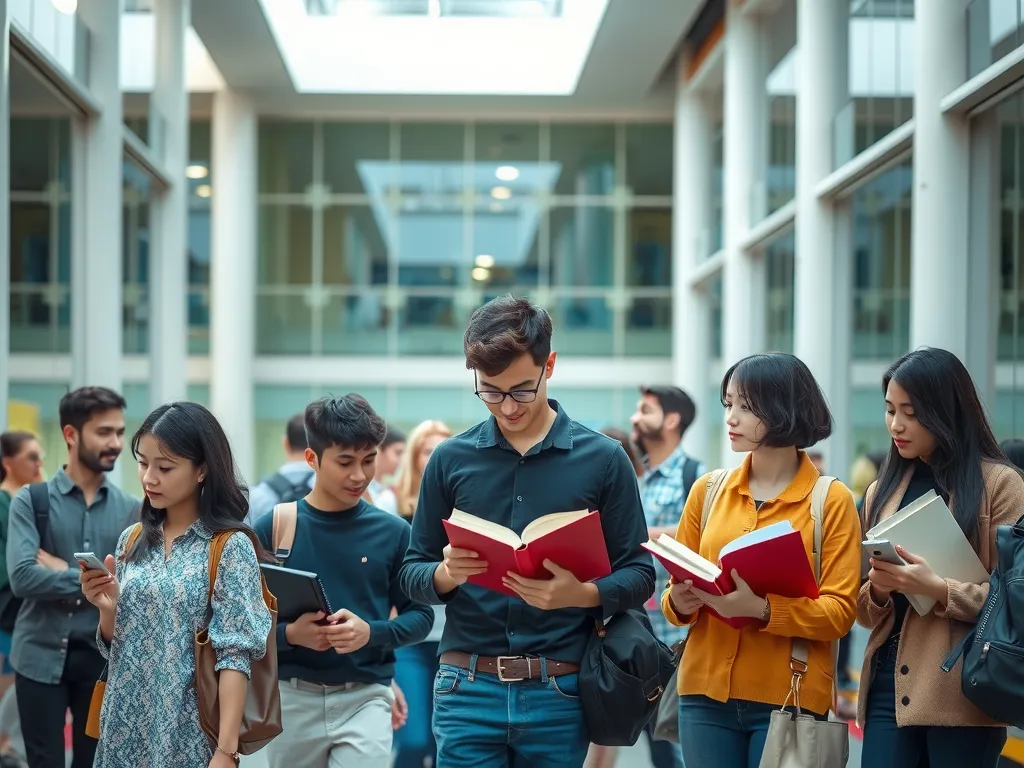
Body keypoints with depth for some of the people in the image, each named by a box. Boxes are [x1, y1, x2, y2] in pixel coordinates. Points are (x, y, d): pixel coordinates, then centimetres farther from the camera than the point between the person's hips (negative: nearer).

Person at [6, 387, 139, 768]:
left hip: (103, 657, 3)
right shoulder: (30, 501, -3)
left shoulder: (130, 510, 4)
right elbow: (22, 577, -17)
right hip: (42, 656, -2)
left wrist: (65, 573, -12)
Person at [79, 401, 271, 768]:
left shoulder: (230, 547, -9)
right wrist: (108, 609, -7)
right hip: (125, 731, 5)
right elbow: (117, 648, 13)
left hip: (188, 736, -5)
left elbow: (235, 657, -14)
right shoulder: (132, 542, 7)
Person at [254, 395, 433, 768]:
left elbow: (420, 614, 3)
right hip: (292, 698, 1)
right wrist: (290, 633, -19)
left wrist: (371, 633, -16)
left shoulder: (393, 532, -1)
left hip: (365, 697, -1)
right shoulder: (274, 528, -3)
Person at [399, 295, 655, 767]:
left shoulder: (603, 459, 2)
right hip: (468, 690, 1)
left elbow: (638, 574, 2)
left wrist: (581, 594, -18)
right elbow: (413, 575, 9)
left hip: (559, 693, 0)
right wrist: (447, 573, -13)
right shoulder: (451, 460, 6)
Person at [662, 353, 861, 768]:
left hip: (789, 698, -3)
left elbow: (839, 612, -8)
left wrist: (761, 609, -23)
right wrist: (680, 602, -10)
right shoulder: (707, 491, 8)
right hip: (706, 692, 3)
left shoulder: (832, 500, -3)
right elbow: (675, 591, 13)